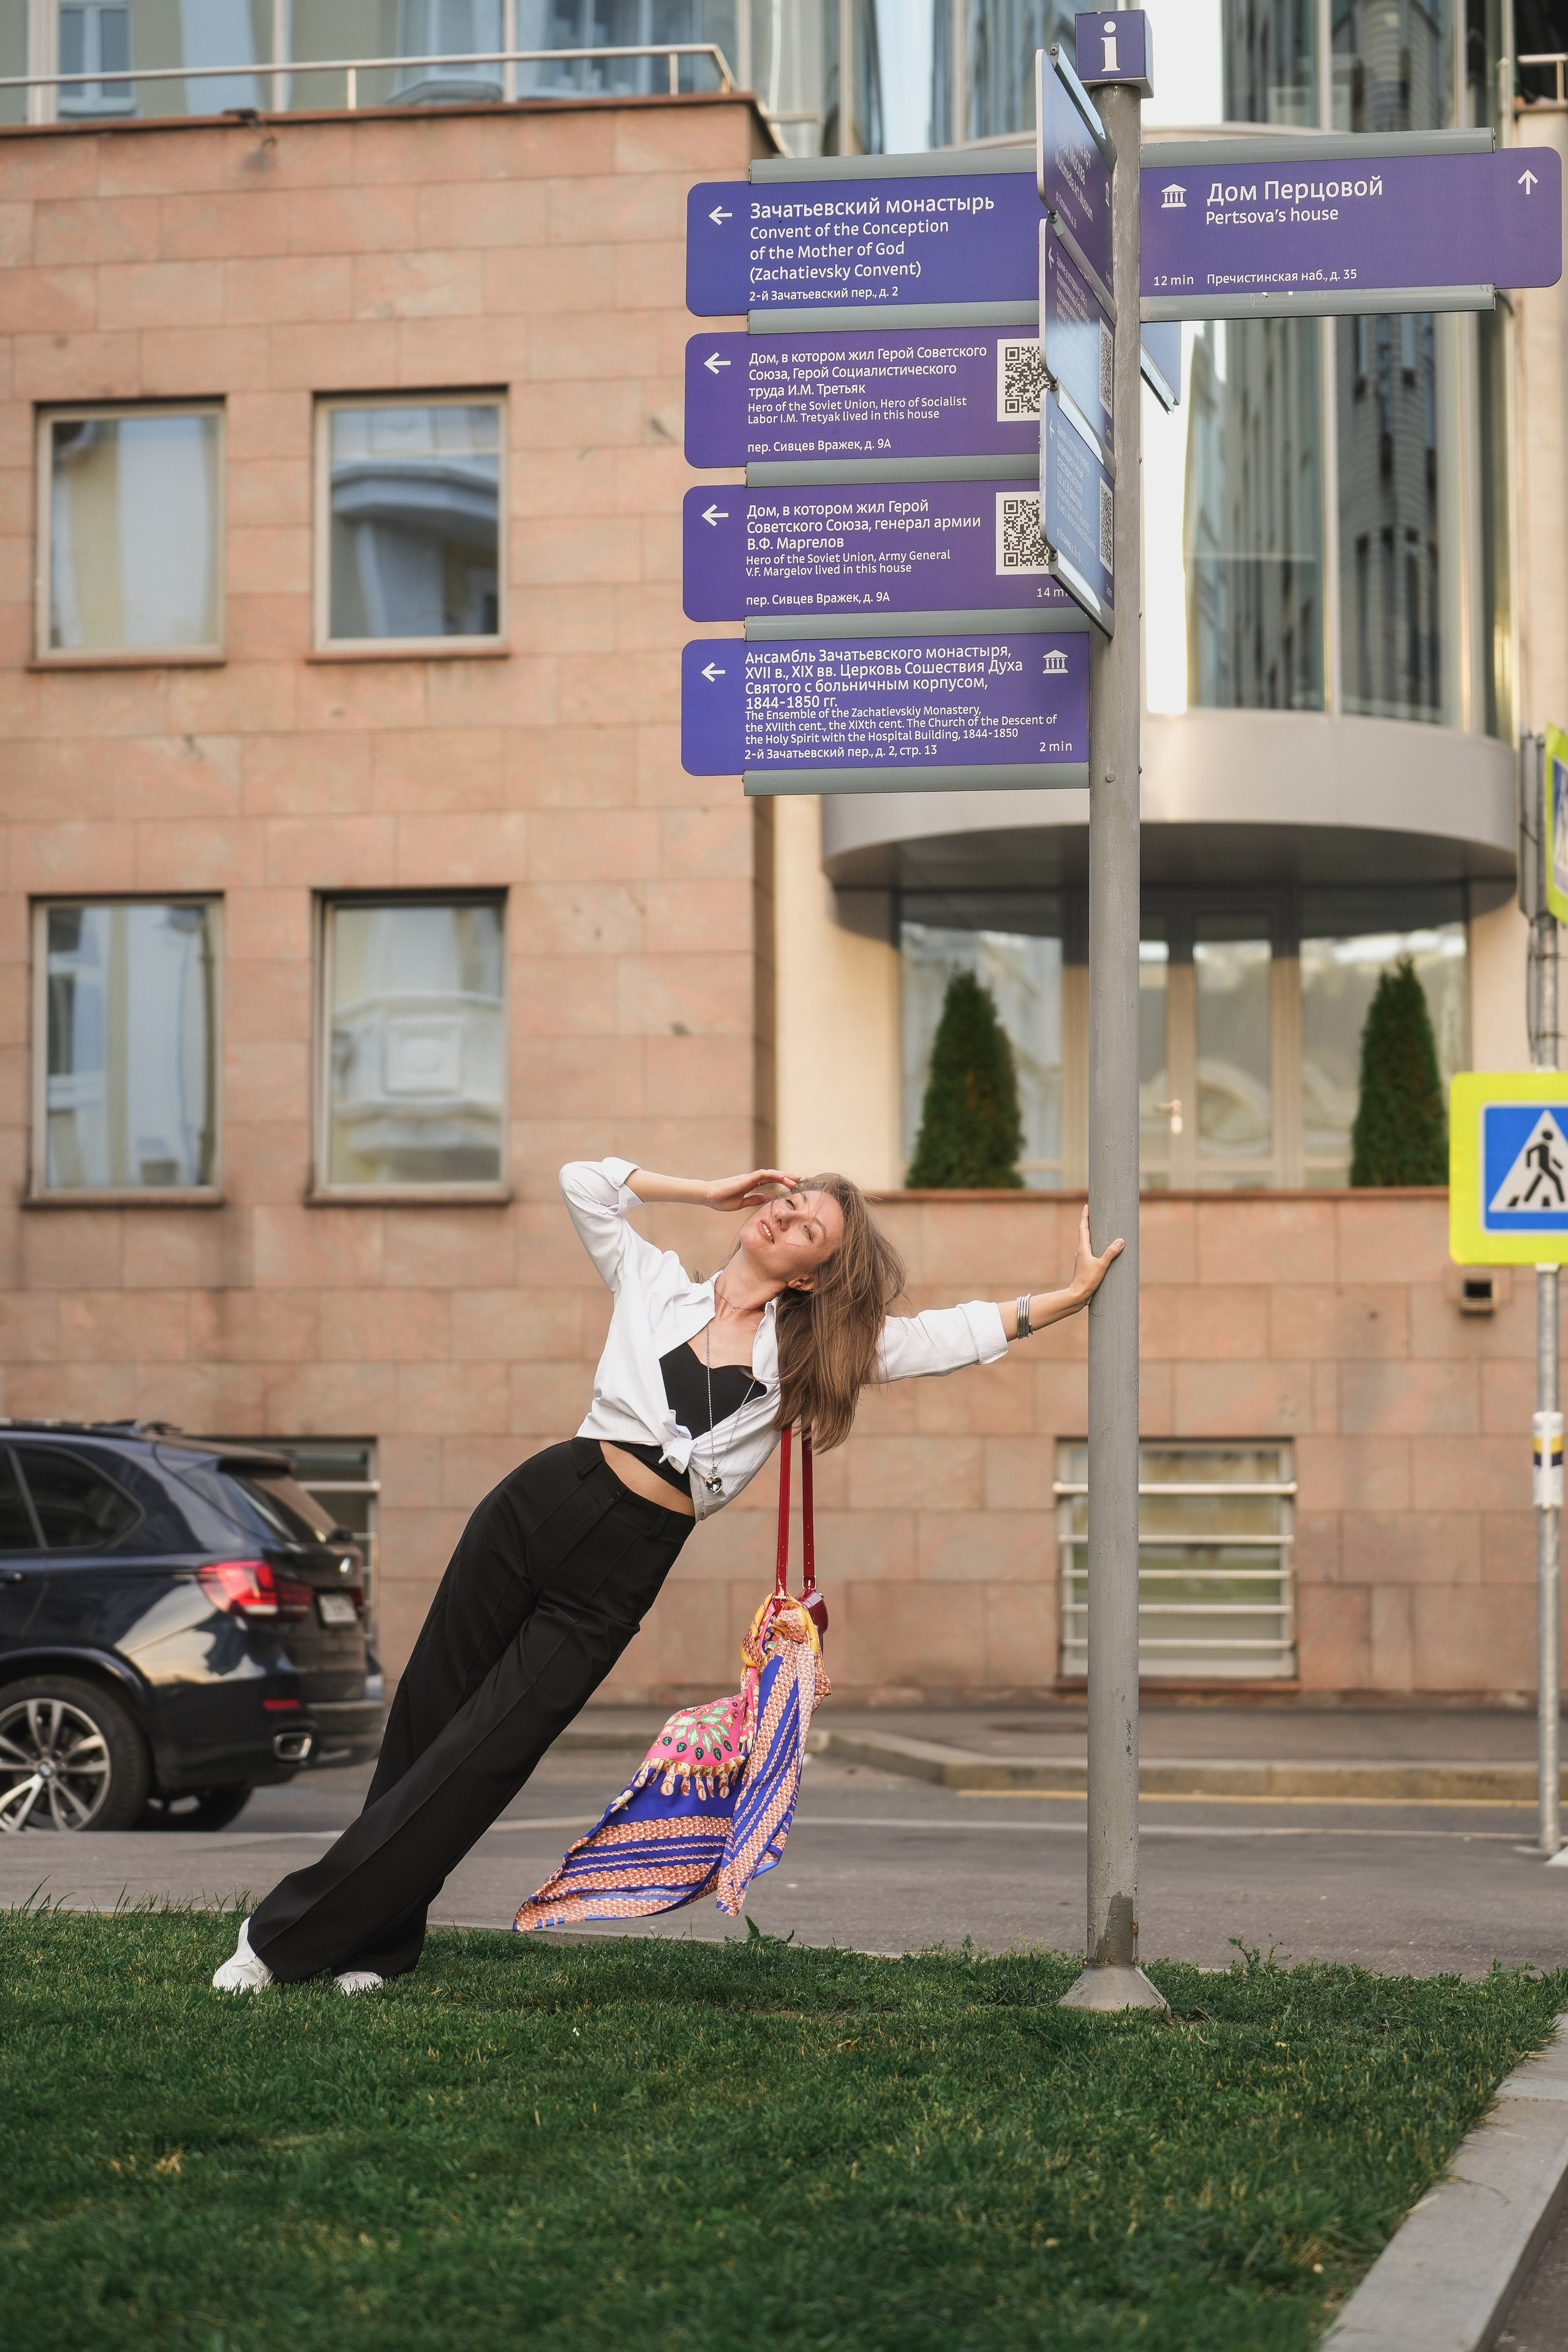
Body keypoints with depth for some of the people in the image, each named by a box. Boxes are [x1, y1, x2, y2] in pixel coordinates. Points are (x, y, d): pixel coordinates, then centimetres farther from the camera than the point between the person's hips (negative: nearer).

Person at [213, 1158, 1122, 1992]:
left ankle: (292, 1936, 5)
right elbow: (585, 1180, 12)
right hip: (540, 1510, 1)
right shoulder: (657, 1285, 10)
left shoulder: (810, 1349, 7)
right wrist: (711, 1193, 11)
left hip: (616, 1579, -1)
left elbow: (954, 1335, 7)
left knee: (472, 1769, -4)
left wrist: (1077, 1292, 3)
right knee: (425, 1722, 5)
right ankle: (381, 1942, 22)